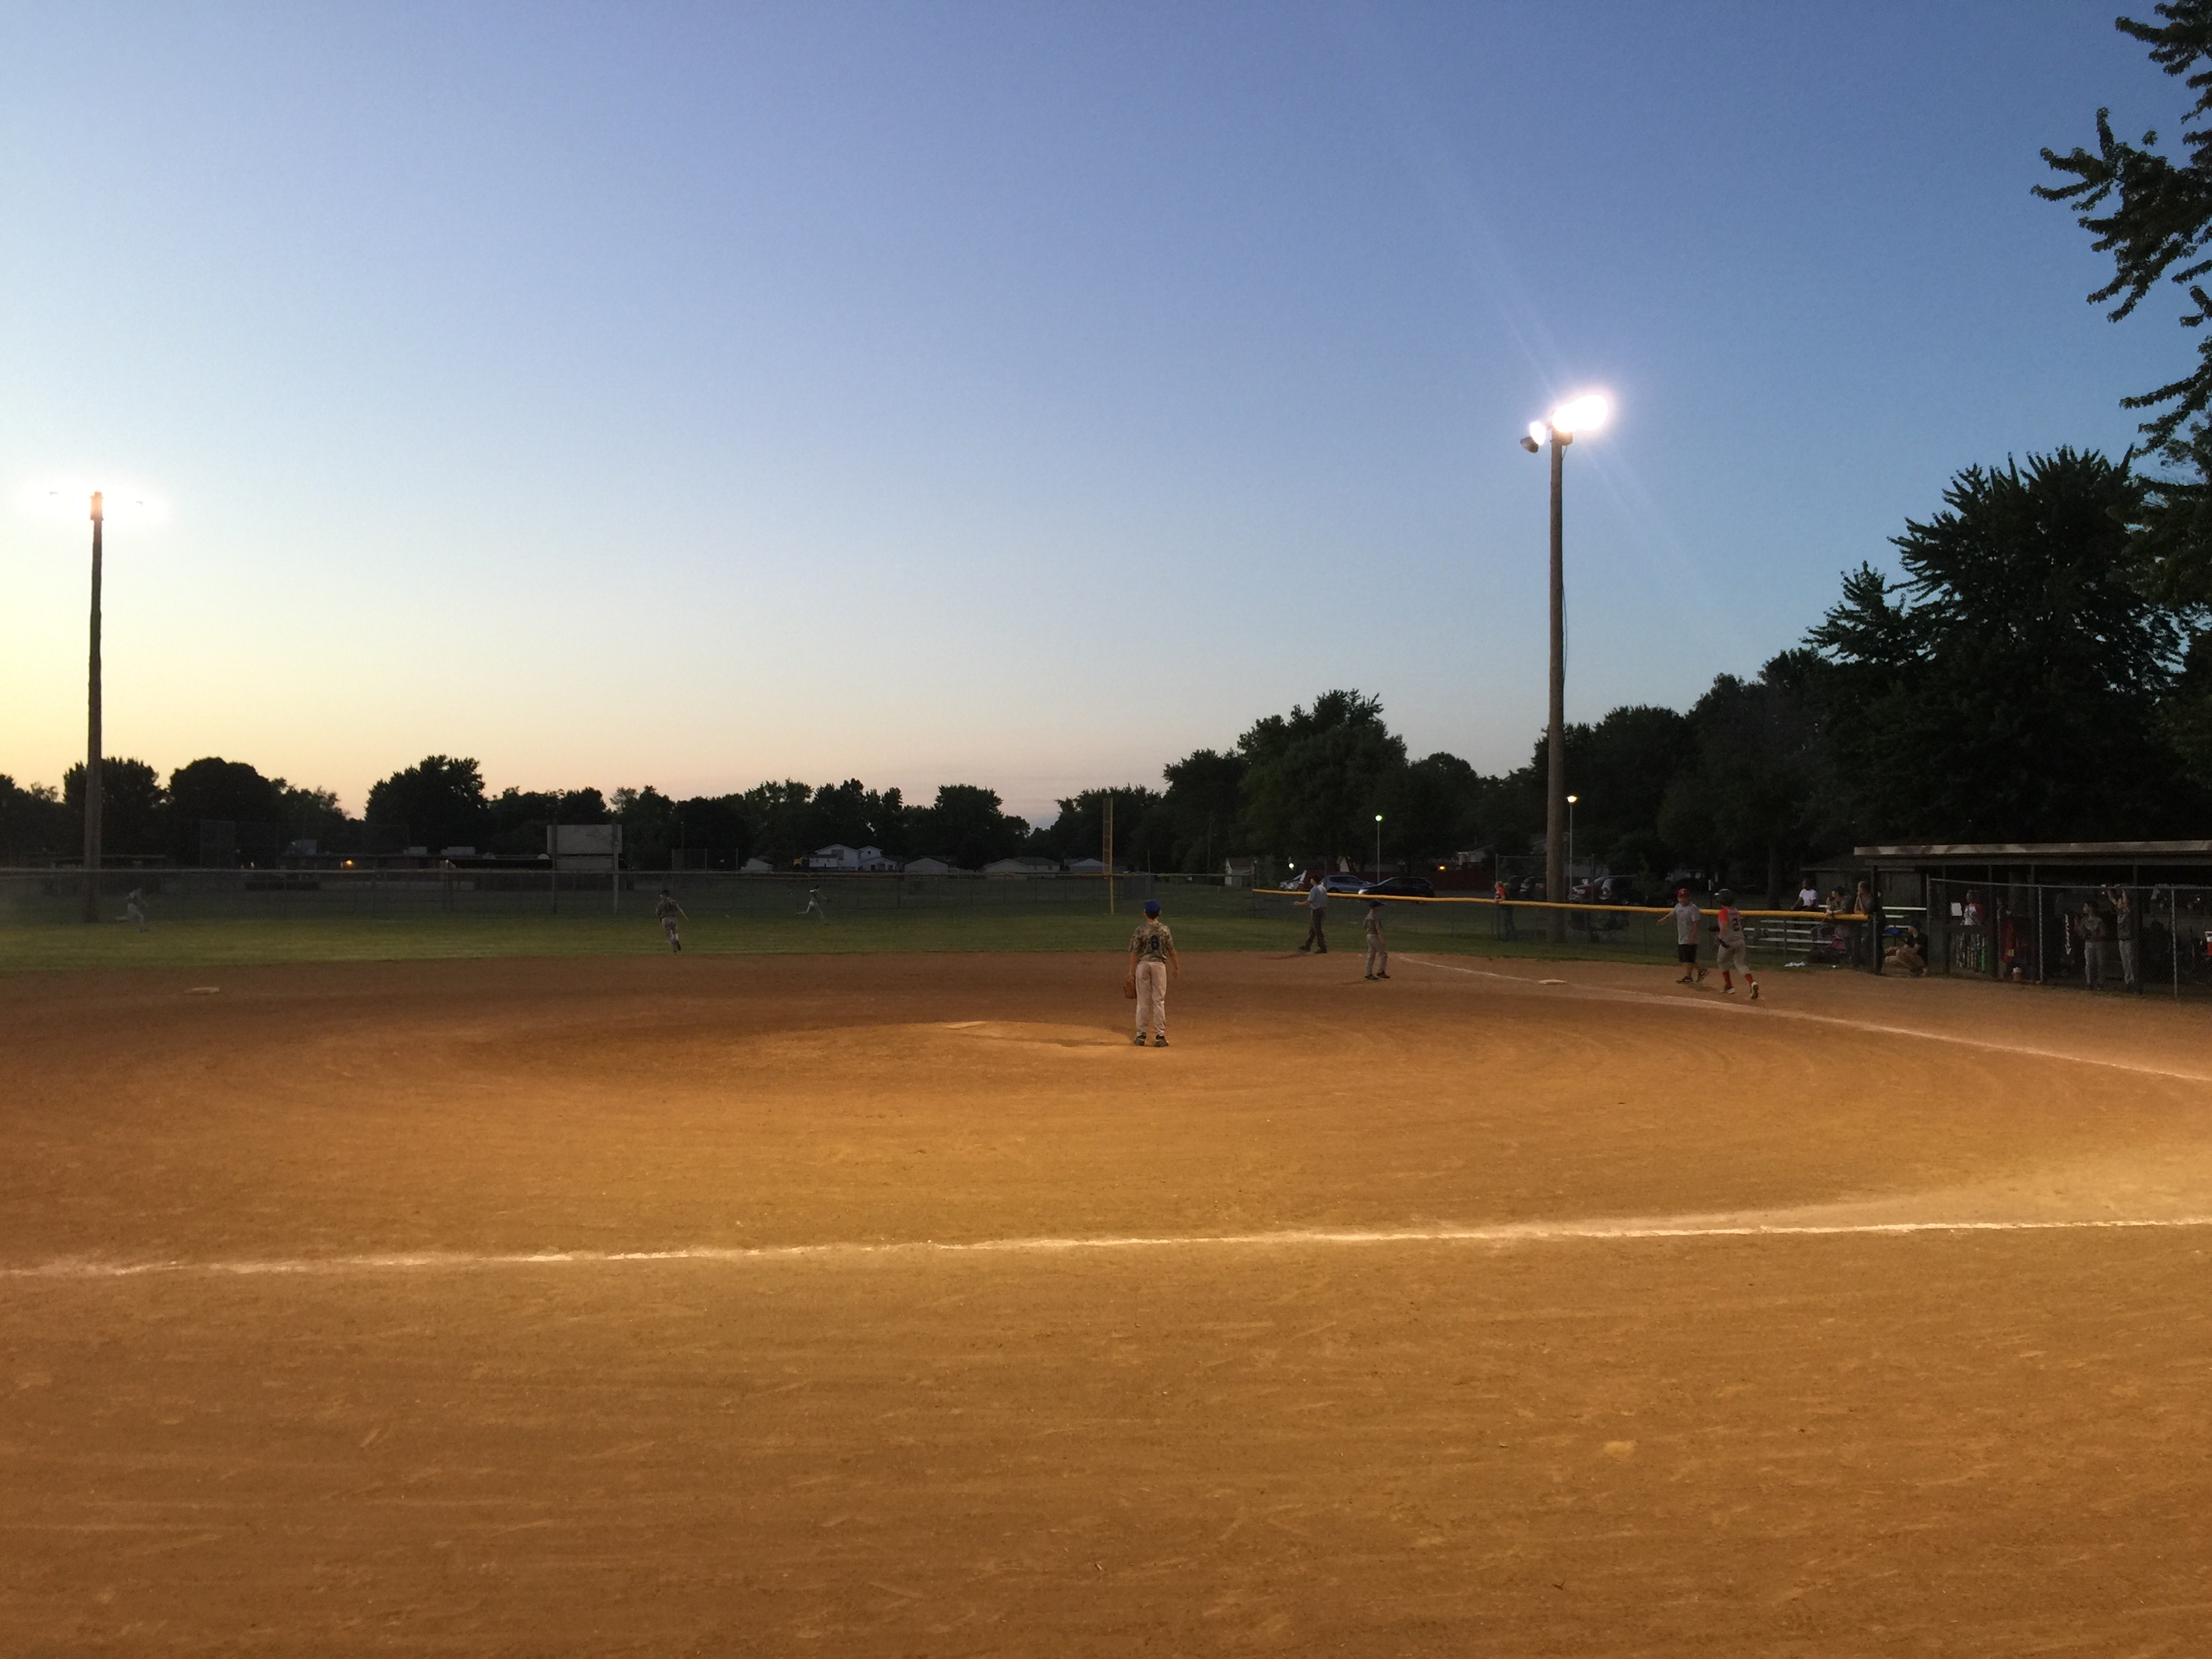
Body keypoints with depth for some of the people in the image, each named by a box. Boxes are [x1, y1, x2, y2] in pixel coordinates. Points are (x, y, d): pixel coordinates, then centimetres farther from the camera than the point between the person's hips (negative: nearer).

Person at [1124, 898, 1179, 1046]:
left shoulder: (1140, 930, -7)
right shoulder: (1164, 929, -2)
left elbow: (1134, 952, -7)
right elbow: (1171, 950, 3)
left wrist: (1131, 973, -5)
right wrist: (1176, 966, 16)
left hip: (1143, 965, -1)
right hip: (1159, 964, 1)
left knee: (1143, 1001, 6)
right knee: (1159, 1001, 4)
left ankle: (1141, 1035, 10)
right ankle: (1160, 1036, 2)